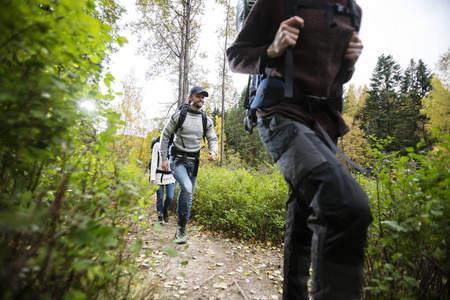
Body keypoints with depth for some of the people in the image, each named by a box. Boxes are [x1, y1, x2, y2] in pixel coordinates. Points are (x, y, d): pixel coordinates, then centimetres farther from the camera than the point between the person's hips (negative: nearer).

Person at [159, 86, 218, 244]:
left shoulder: (207, 120, 5)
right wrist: (164, 158, -5)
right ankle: (181, 226, -8)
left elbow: (213, 139, 6)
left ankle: (181, 230, 25)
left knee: (189, 196, 8)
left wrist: (214, 151, -17)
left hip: (193, 162, 4)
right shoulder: (179, 115, -5)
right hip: (177, 159, -4)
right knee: (186, 188, -28)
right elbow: (165, 135, 0)